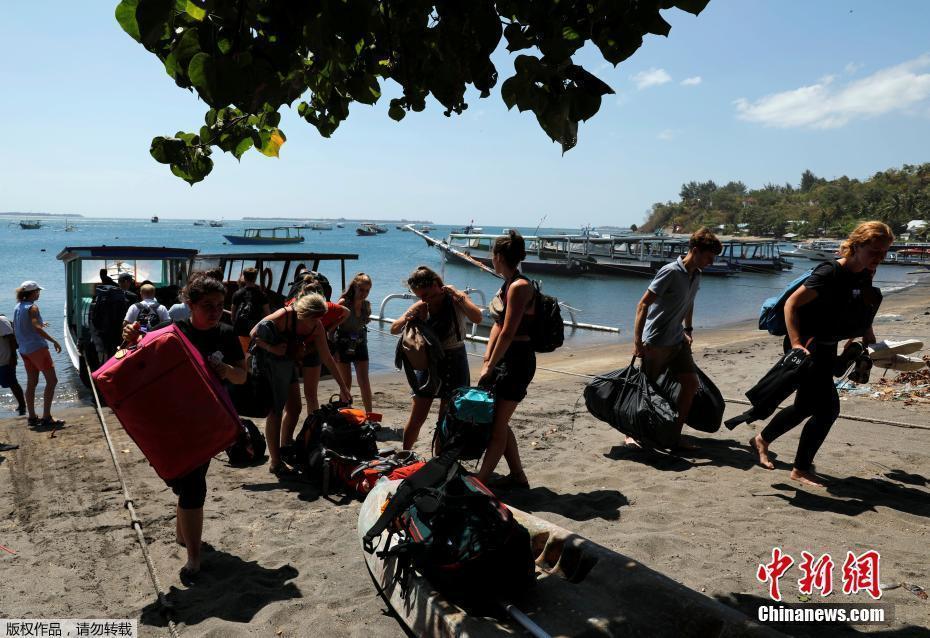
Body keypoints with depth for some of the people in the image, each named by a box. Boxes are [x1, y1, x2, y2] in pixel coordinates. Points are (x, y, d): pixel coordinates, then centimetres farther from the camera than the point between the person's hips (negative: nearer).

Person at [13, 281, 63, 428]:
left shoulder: (18, 307, 12)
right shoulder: (32, 307, -13)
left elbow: (16, 327, 21)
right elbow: (37, 328, -25)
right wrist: (54, 341, -26)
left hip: (24, 349, 9)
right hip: (37, 347, -9)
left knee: (31, 383, 13)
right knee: (52, 380, -7)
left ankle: (32, 417, 17)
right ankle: (46, 418, -11)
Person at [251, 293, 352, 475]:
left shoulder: (317, 327, -7)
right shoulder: (284, 316, -25)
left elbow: (327, 358, -2)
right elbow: (254, 334, -16)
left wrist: (343, 386, -2)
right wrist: (271, 348, -31)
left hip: (288, 362, 7)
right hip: (268, 362, -7)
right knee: (275, 410, -7)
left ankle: (285, 448, 25)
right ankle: (275, 463, -2)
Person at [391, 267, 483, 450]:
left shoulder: (457, 299, -8)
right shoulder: (420, 307, -3)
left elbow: (477, 318, -26)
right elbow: (393, 330, 0)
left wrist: (457, 296, -24)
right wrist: (405, 320, -20)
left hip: (454, 362, -2)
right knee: (416, 418, 3)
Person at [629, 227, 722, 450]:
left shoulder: (696, 275, 6)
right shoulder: (670, 272, -19)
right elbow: (643, 304, -21)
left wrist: (688, 329, 21)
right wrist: (638, 341, -25)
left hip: (678, 341, 8)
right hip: (656, 343, -8)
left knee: (692, 383, 2)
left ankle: (675, 436, 11)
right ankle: (631, 433, 21)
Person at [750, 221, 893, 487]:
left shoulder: (865, 276, 5)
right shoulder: (830, 273, -20)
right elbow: (792, 303, -22)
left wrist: (868, 339, 15)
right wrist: (796, 343, -29)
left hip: (826, 349, 9)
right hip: (808, 347, -9)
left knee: (805, 406, 17)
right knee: (827, 409, -7)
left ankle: (762, 440, 38)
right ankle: (801, 469, 9)